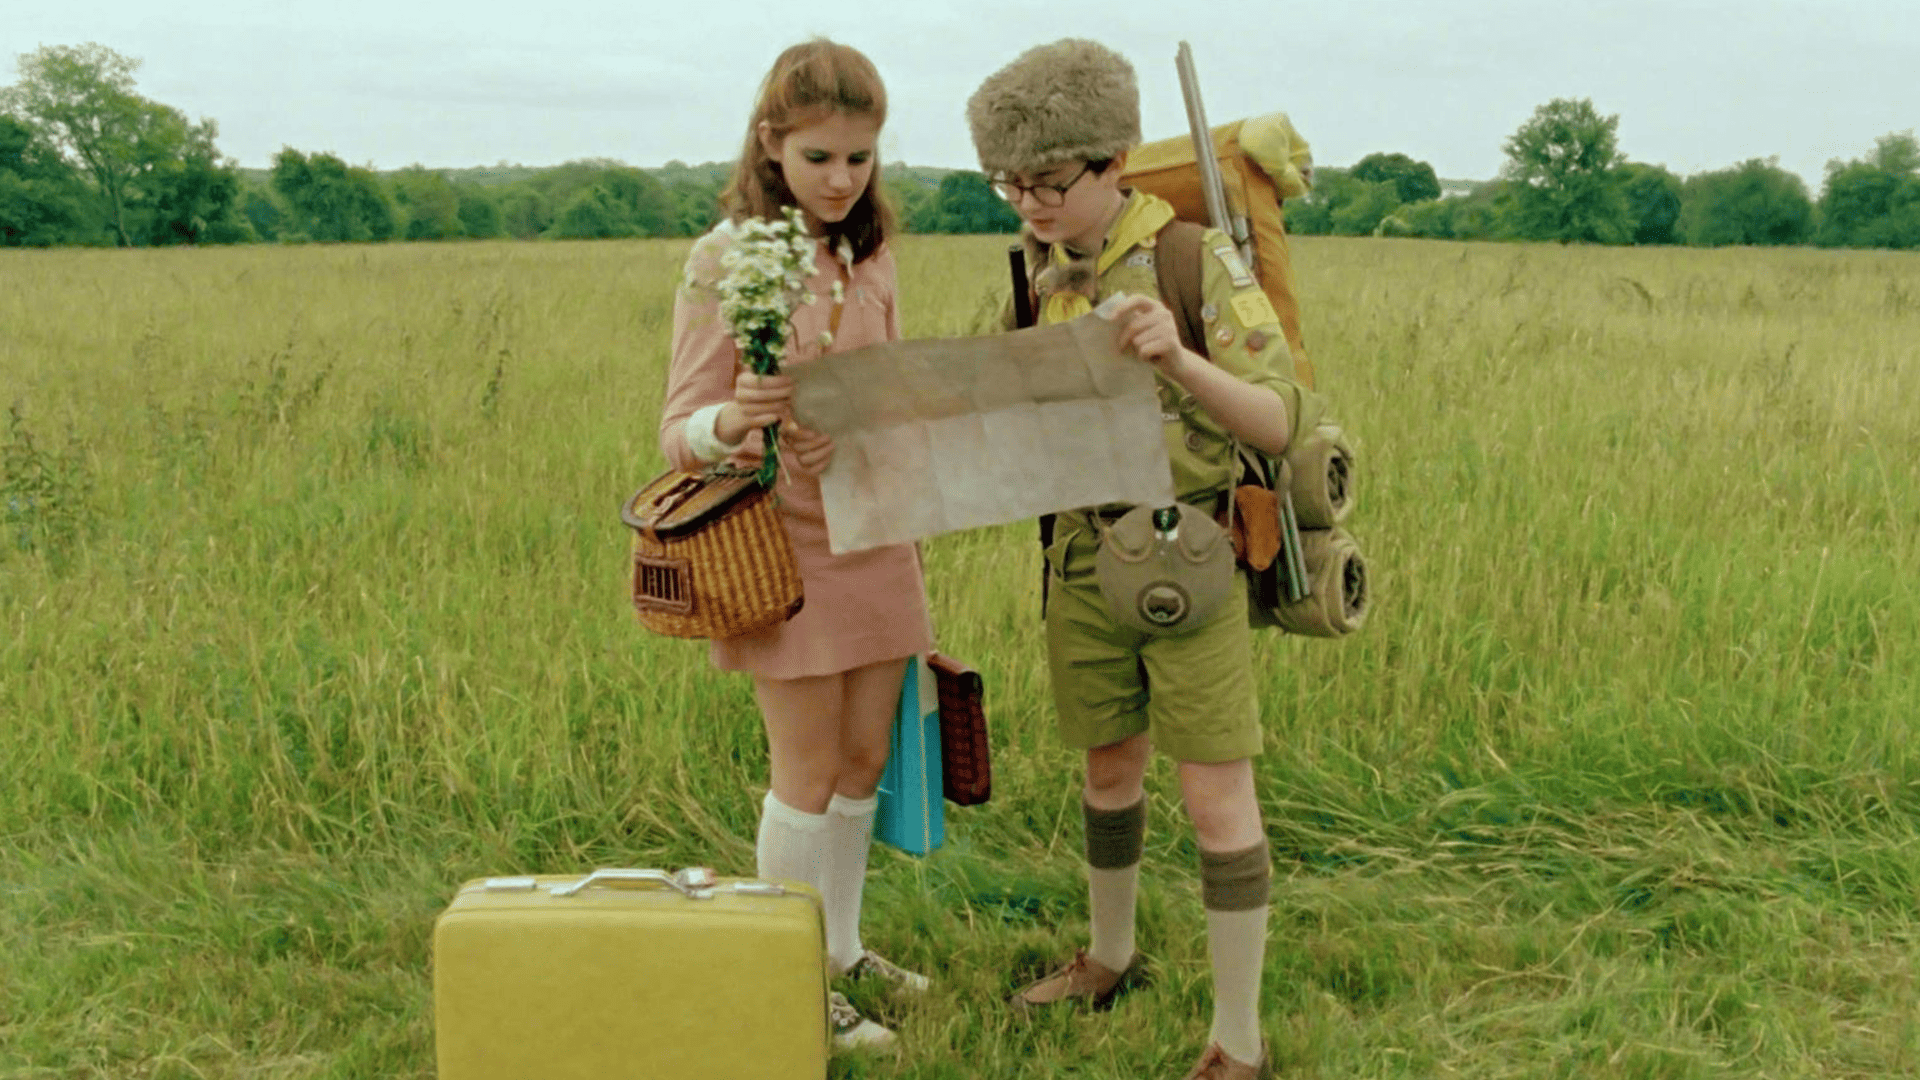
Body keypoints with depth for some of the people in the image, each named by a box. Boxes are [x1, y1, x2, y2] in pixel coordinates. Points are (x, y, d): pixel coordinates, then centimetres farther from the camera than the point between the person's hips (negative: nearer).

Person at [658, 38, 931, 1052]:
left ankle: (841, 947, 30)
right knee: (809, 776, 1)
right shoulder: (724, 261, -10)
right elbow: (680, 428, -12)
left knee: (864, 760, 13)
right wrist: (729, 425, -33)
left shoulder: (869, 256, 9)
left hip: (875, 540, 6)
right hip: (787, 548, -6)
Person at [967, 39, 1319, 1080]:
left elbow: (1275, 422, -17)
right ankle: (1110, 956, 41)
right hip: (1085, 556, 5)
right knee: (1109, 766, 19)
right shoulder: (1045, 270, 3)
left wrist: (1179, 358, -35)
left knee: (1216, 797, -2)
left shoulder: (1200, 260, -13)